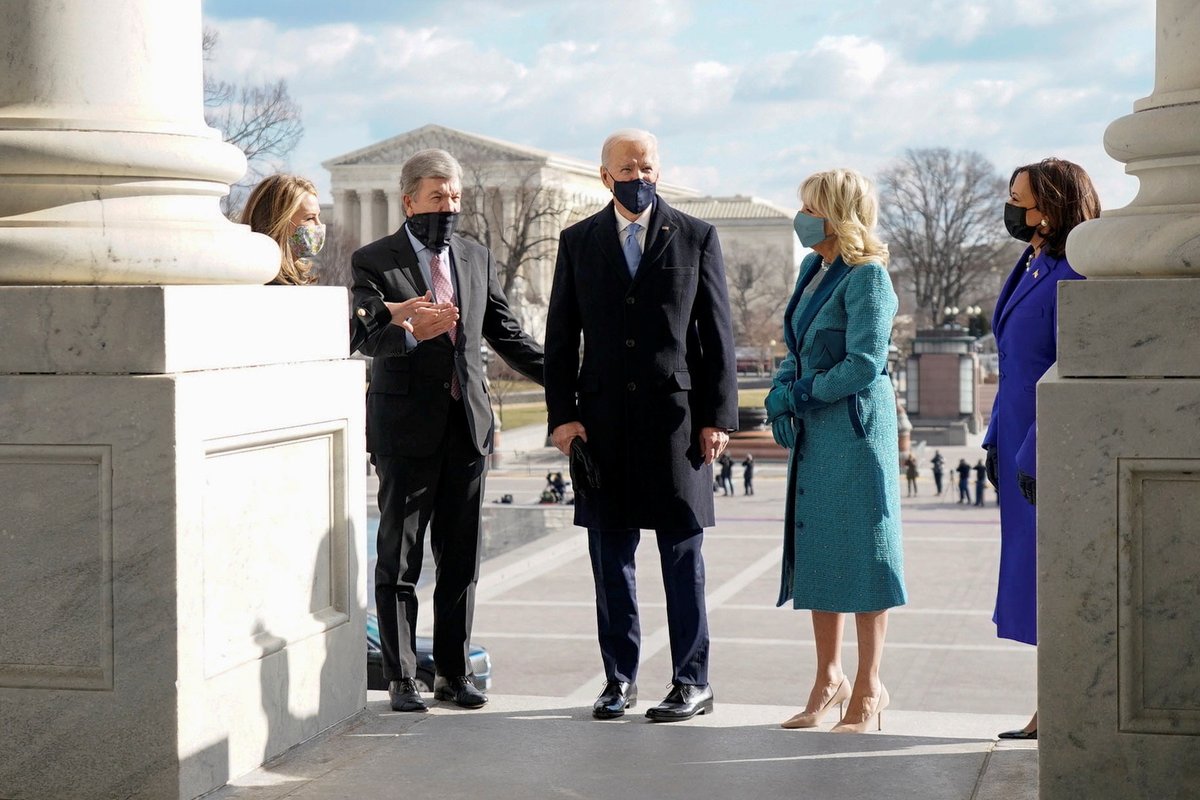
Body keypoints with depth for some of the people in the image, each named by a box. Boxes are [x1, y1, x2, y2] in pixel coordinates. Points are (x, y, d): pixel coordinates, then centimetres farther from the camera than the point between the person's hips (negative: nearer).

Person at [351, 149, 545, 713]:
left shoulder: (477, 259, 13)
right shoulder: (373, 262, -3)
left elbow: (506, 334, 17)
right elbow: (365, 336, -17)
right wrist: (409, 330, -38)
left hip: (468, 426, 4)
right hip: (406, 428, -4)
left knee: (461, 559, 8)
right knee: (399, 559, 1)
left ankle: (453, 673, 16)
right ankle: (400, 678, 8)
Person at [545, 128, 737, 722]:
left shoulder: (696, 238, 5)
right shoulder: (578, 242, 10)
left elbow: (717, 334, 3)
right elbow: (560, 336, 9)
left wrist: (717, 416, -4)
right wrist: (562, 414, -1)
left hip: (676, 416, -2)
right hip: (603, 420, 2)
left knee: (682, 556, 2)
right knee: (610, 557, 6)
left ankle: (692, 682, 10)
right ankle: (619, 679, 16)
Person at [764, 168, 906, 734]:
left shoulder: (867, 277, -13)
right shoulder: (813, 270, 12)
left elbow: (864, 365, -18)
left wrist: (799, 394, -12)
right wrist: (779, 394, -1)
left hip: (856, 427, -8)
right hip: (813, 431, 9)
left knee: (861, 550, -1)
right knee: (816, 549, 12)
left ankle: (868, 688, 9)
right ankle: (829, 679, 23)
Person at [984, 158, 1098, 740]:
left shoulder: (1072, 278, -16)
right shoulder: (1031, 268, 14)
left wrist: (1037, 456, -21)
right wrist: (997, 442, 16)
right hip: (1024, 450, 10)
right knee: (1037, 581, 12)